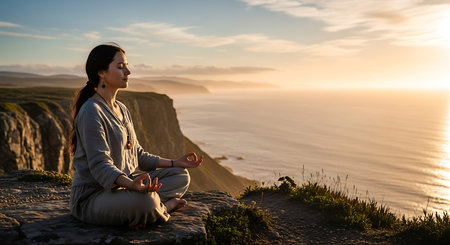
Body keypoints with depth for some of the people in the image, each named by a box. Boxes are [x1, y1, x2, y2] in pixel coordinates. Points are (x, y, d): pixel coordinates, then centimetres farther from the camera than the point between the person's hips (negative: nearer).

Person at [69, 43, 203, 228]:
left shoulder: (122, 109, 13)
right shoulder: (91, 112, -17)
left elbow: (137, 154, 17)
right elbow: (100, 166, -25)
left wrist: (175, 163, 12)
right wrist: (130, 184, -43)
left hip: (124, 184, 9)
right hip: (92, 196, -9)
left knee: (181, 176, 3)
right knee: (144, 200, -38)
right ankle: (165, 206, -6)